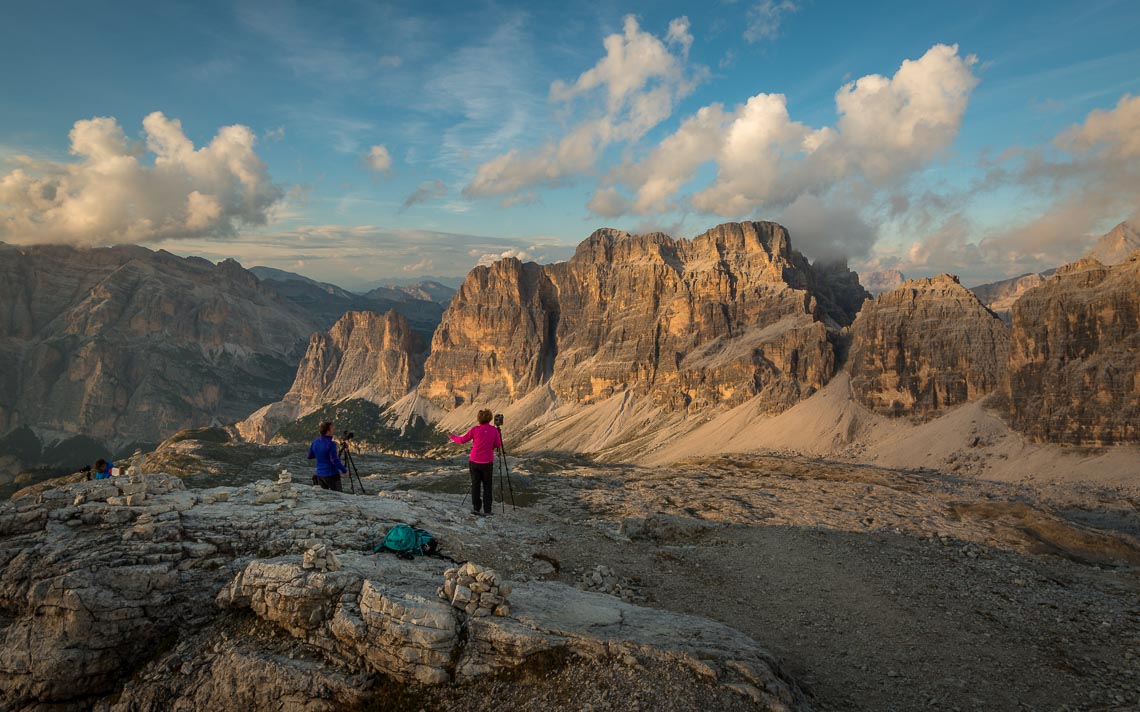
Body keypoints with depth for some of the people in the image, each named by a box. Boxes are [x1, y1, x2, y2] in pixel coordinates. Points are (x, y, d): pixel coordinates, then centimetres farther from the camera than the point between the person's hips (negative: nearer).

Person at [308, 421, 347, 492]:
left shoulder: (315, 442, 2)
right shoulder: (330, 444, -19)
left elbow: (310, 456, 16)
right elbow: (335, 461, -20)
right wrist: (344, 470, -8)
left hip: (320, 474, 6)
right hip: (331, 475, -6)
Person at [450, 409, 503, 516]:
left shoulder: (475, 429, -7)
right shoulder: (494, 430, -6)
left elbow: (462, 440, 0)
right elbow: (498, 445, 1)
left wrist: (452, 437, 19)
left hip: (474, 462, 1)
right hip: (487, 463, 0)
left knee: (475, 485, 10)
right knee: (487, 486, 8)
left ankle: (476, 508, 11)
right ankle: (487, 510, 6)